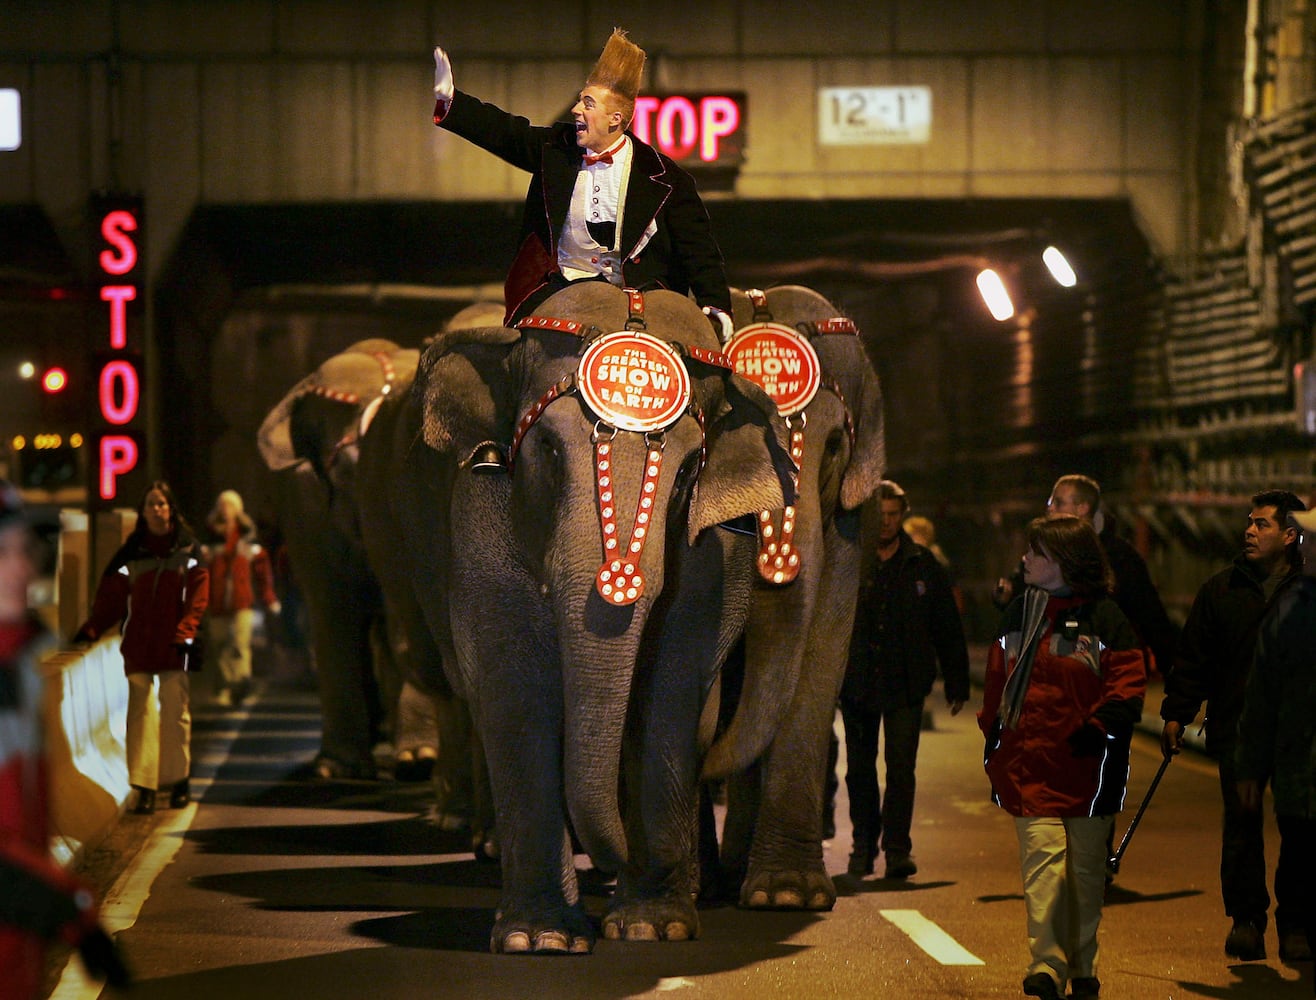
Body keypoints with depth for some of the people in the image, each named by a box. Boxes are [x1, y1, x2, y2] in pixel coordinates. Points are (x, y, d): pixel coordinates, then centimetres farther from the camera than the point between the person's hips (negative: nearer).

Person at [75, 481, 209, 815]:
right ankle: (145, 789, -3)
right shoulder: (131, 553, 10)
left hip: (174, 648, -1)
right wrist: (90, 630, -9)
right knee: (141, 713, -3)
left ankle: (180, 781, 13)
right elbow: (110, 597, 4)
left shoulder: (188, 550, 6)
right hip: (138, 646, 1)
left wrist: (185, 633, -14)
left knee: (176, 713, 0)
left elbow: (197, 597, 0)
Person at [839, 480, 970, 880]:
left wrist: (957, 683, 8)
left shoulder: (923, 566, 5)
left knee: (901, 767, -8)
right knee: (860, 769, 9)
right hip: (857, 683, 1)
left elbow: (948, 629, 10)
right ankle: (863, 847, 21)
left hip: (906, 683, -1)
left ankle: (897, 848, -6)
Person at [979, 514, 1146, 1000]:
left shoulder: (1105, 618, -2)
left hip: (1084, 763, -2)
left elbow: (1128, 684, -3)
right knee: (1042, 858, -12)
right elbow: (998, 680, 21)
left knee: (1085, 867, 8)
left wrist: (1098, 729, -14)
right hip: (1029, 764, 2)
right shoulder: (1019, 613, 12)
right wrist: (993, 734, 16)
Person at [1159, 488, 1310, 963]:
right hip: (1236, 726, 1)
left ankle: (1294, 923, 10)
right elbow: (1193, 657, 11)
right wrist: (1176, 713, 4)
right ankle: (1246, 919, 8)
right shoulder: (1221, 589, 8)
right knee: (1242, 823, -2)